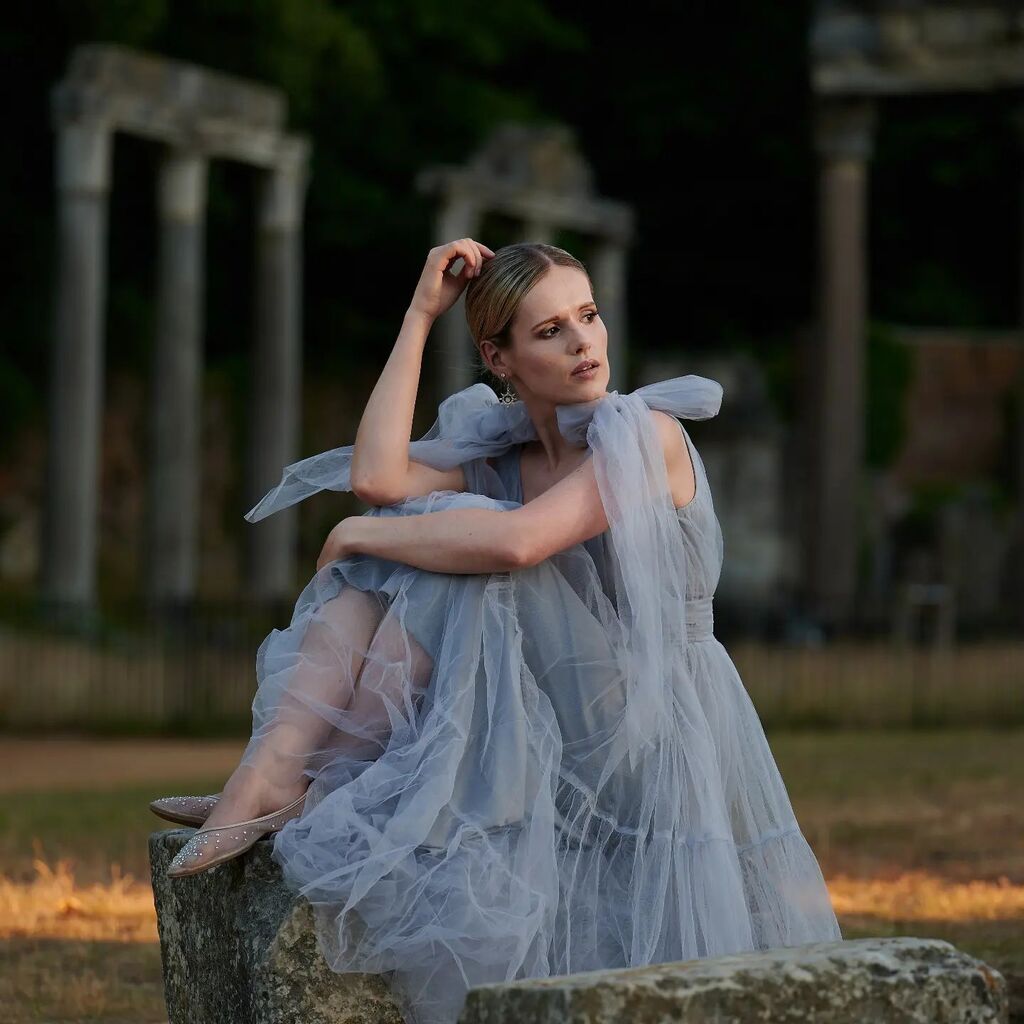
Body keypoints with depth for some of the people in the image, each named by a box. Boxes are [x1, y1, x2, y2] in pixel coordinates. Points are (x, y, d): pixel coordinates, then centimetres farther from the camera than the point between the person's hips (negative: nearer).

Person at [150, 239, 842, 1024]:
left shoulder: (647, 435, -11)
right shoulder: (499, 453, 10)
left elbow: (519, 542, -27)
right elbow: (377, 479, -11)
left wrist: (361, 535, -15)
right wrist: (420, 316, -5)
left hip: (654, 741, -7)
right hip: (554, 736, 7)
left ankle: (316, 798, -15)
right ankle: (269, 778, -22)